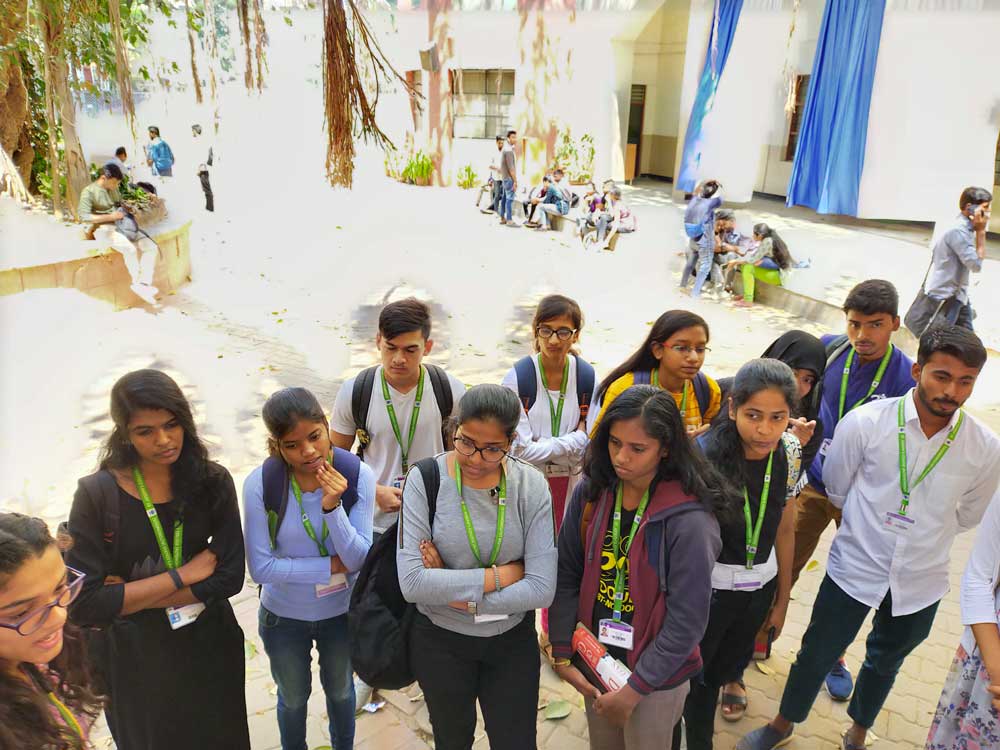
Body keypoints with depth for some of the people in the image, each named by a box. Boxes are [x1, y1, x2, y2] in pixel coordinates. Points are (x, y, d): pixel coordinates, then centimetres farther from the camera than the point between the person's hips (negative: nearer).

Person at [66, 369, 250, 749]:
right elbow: (84, 604, -21)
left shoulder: (213, 482, -11)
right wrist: (182, 576, -20)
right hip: (134, 656, -1)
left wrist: (129, 595, -19)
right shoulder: (97, 495, -17)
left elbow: (229, 576, -16)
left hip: (208, 645, 2)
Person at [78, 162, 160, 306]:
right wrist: (111, 216, -19)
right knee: (130, 249, -34)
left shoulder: (113, 190, 14)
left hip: (122, 226, 8)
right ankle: (137, 283, -16)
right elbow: (84, 215, -14)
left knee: (151, 247, -14)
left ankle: (144, 284, -22)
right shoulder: (89, 192, -6)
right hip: (104, 229, -7)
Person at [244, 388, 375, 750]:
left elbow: (359, 559, -22)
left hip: (342, 611, 1)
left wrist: (333, 506, -37)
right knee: (293, 699, 27)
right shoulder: (259, 483, -26)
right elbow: (261, 567, -24)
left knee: (340, 690, 29)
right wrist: (334, 565, -22)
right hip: (284, 616, -1)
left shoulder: (358, 475, -24)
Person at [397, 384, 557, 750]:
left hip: (513, 640, 1)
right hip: (440, 641, 0)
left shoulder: (531, 484, -15)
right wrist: (500, 575, -22)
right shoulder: (425, 479, -19)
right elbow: (411, 582, -25)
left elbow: (542, 589, -18)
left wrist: (458, 594, -21)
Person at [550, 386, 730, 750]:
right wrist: (562, 653, -6)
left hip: (656, 678, -4)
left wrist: (634, 689, -15)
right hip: (594, 664, 4)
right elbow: (566, 576, -4)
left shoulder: (689, 521, -24)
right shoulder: (590, 495, -10)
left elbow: (687, 620, -20)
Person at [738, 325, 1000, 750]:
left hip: (919, 583, 2)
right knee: (817, 655, 14)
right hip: (855, 568, -2)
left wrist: (921, 531, 9)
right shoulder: (866, 422, -19)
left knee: (885, 663, 25)